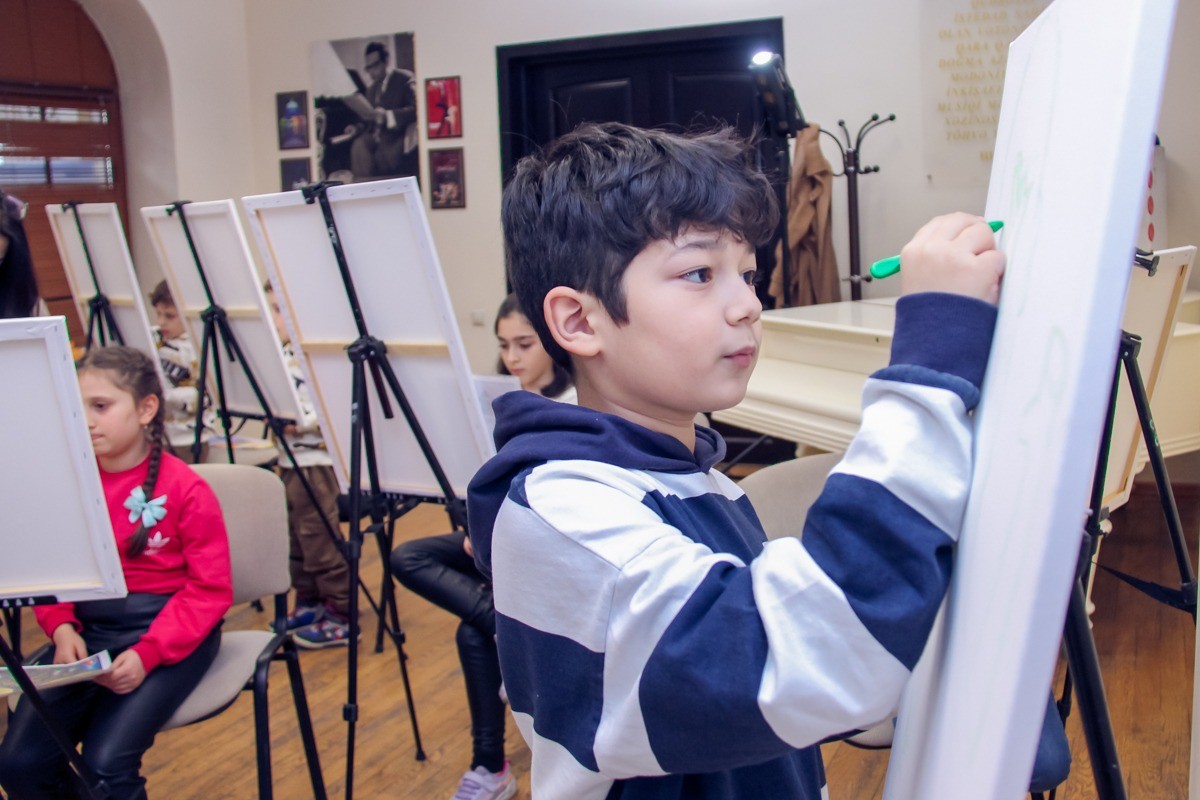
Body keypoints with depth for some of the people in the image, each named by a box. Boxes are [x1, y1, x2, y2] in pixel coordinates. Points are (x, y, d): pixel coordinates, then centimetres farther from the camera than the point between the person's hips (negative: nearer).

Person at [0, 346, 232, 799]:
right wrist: (61, 627, -12)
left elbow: (210, 590, -10)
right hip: (88, 628, 5)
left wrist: (147, 652, -21)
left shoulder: (186, 489, -11)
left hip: (171, 630, -4)